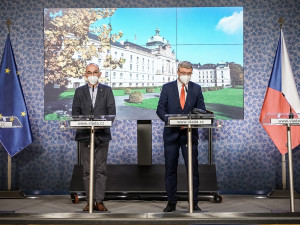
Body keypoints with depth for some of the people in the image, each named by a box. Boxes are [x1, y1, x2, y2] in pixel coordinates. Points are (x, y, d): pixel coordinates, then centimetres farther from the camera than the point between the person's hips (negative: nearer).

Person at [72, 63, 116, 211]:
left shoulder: (107, 90, 8)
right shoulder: (79, 91, 10)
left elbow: (112, 111, 0)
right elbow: (75, 112, 4)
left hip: (102, 134, -1)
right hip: (85, 134, 1)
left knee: (101, 170, 0)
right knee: (87, 170, 3)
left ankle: (99, 201, 4)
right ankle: (89, 202, 9)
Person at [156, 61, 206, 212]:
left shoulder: (196, 89, 6)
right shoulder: (167, 88, 4)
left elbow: (201, 109, 4)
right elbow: (160, 109, -2)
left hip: (190, 133, 0)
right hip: (171, 133, 0)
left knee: (193, 168, 0)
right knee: (170, 169, 5)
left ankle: (194, 203, 9)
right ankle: (171, 202, 15)